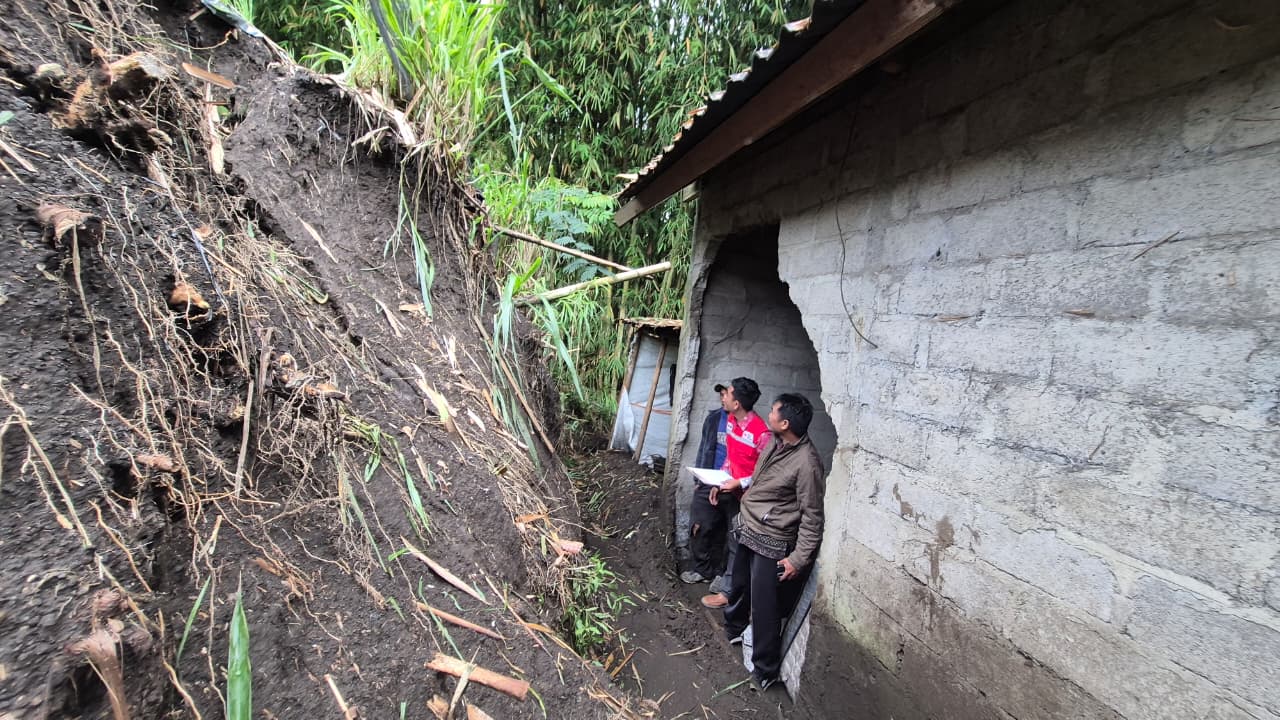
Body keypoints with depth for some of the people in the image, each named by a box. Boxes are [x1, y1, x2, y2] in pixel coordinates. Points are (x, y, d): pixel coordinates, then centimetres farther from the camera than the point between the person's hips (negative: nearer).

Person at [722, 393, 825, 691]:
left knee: (764, 607, 4)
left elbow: (812, 516, -20)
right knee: (739, 586, 26)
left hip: (771, 543, -8)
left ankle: (766, 669, 24)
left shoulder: (806, 463, -27)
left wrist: (799, 558, -17)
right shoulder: (775, 443, -2)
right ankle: (733, 629, 52)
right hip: (749, 531, 8)